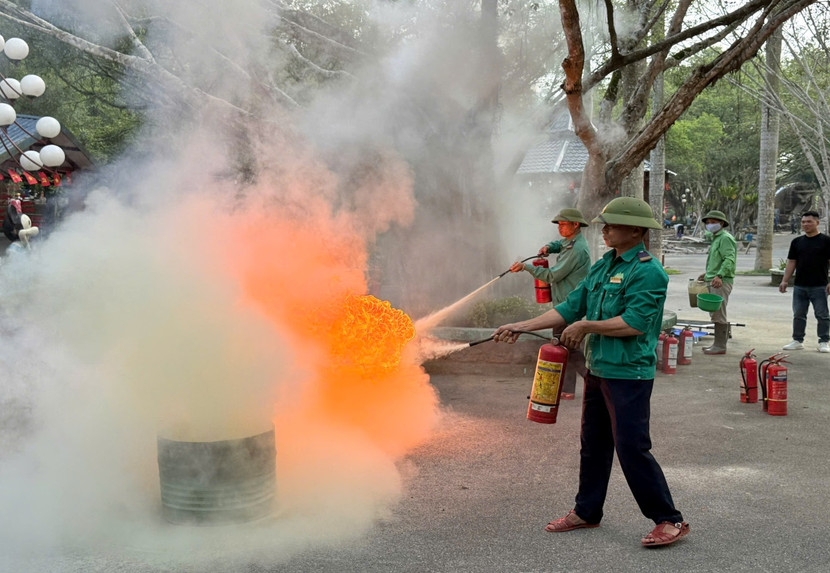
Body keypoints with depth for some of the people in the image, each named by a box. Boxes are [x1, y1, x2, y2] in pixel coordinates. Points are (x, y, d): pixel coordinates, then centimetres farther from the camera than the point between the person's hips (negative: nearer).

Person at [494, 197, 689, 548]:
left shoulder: (648, 272, -15)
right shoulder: (603, 266, 12)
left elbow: (634, 323, -23)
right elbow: (570, 307, 12)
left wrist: (586, 326, -13)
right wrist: (522, 327, 7)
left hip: (629, 374, -9)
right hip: (598, 369, 9)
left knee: (632, 447, -7)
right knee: (593, 443, 17)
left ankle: (669, 521, 7)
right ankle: (587, 512, 31)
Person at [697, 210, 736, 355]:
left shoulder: (725, 238, -12)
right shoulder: (716, 238, 21)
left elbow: (729, 259, -24)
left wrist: (719, 275, -35)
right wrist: (708, 273, 33)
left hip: (721, 282, -11)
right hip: (713, 281, 11)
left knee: (718, 314, -9)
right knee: (715, 314, 14)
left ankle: (720, 346, -5)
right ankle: (718, 344, 20)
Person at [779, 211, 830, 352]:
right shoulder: (797, 242, 11)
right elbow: (791, 262, 12)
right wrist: (785, 281, 5)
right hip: (800, 286, 4)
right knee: (798, 315, 9)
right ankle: (798, 341, 18)